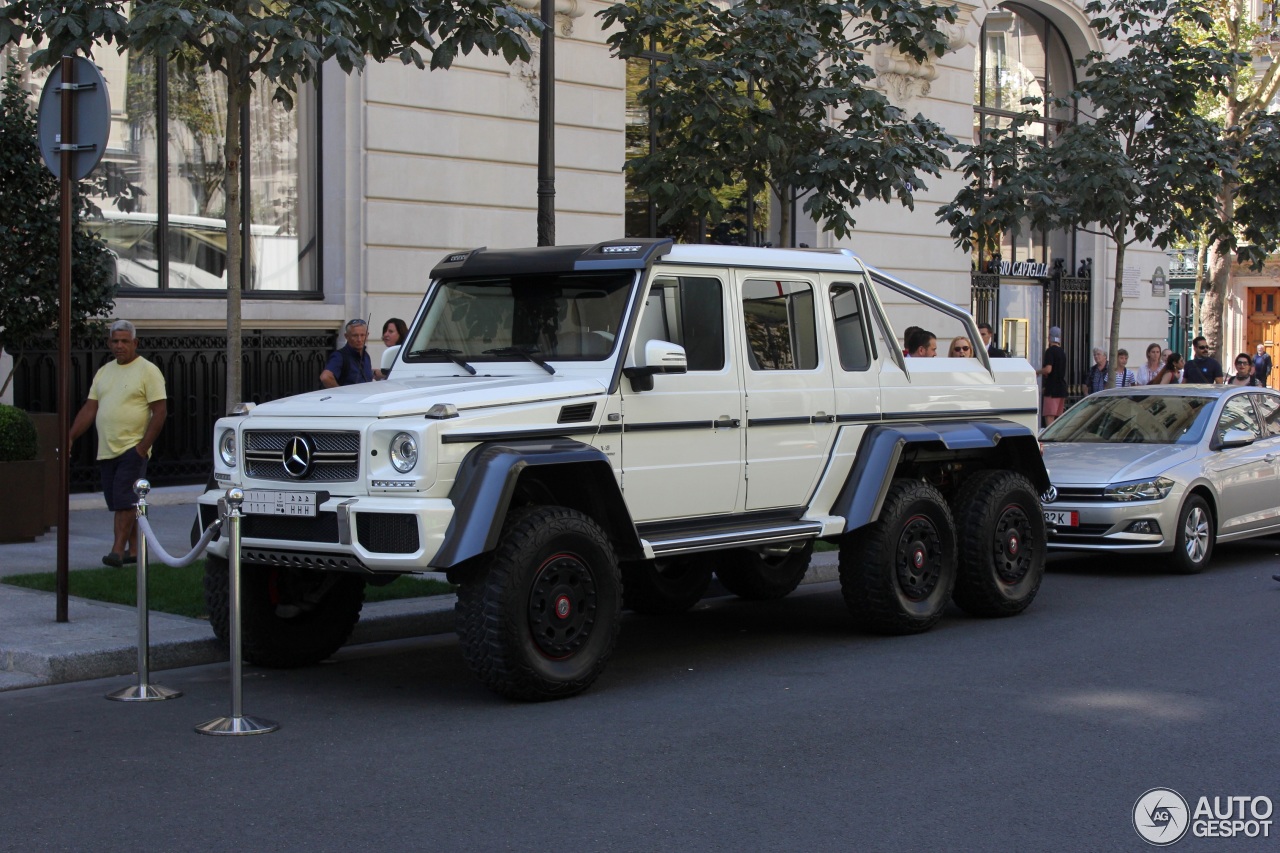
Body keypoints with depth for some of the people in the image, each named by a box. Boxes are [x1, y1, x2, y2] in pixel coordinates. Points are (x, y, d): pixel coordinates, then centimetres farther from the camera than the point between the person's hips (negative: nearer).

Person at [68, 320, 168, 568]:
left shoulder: (148, 371, -4)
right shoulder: (103, 372, 16)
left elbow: (160, 411, -10)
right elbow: (89, 409, 17)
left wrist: (144, 446, -16)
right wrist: (70, 438, 6)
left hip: (132, 450, -6)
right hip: (106, 451, 7)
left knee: (124, 501, -12)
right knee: (123, 503, 9)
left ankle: (118, 550, -14)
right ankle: (133, 550, 15)